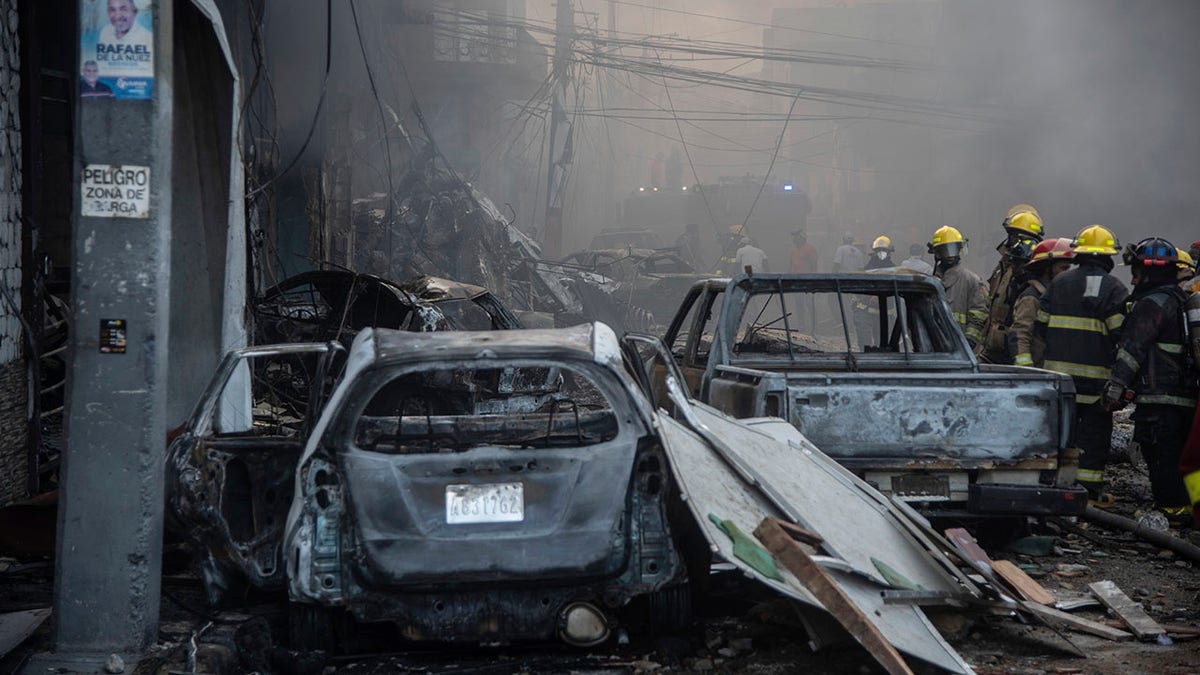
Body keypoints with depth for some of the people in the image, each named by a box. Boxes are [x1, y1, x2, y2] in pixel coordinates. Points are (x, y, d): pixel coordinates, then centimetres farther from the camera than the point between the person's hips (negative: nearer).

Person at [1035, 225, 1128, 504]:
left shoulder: (1059, 282, 7)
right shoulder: (1114, 288, -6)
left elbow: (1040, 325, 9)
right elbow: (1122, 333, -11)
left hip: (1059, 370, 4)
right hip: (1096, 374, -4)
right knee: (1094, 430, 2)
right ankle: (1089, 488, 2)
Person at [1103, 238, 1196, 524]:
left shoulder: (1153, 303, -11)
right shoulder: (1180, 300, 20)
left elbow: (1132, 350, -16)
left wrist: (1116, 386, -16)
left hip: (1159, 400, -10)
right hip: (1185, 400, 10)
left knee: (1160, 459, -8)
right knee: (1173, 458, 14)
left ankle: (1175, 514, -9)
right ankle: (1183, 513, 17)